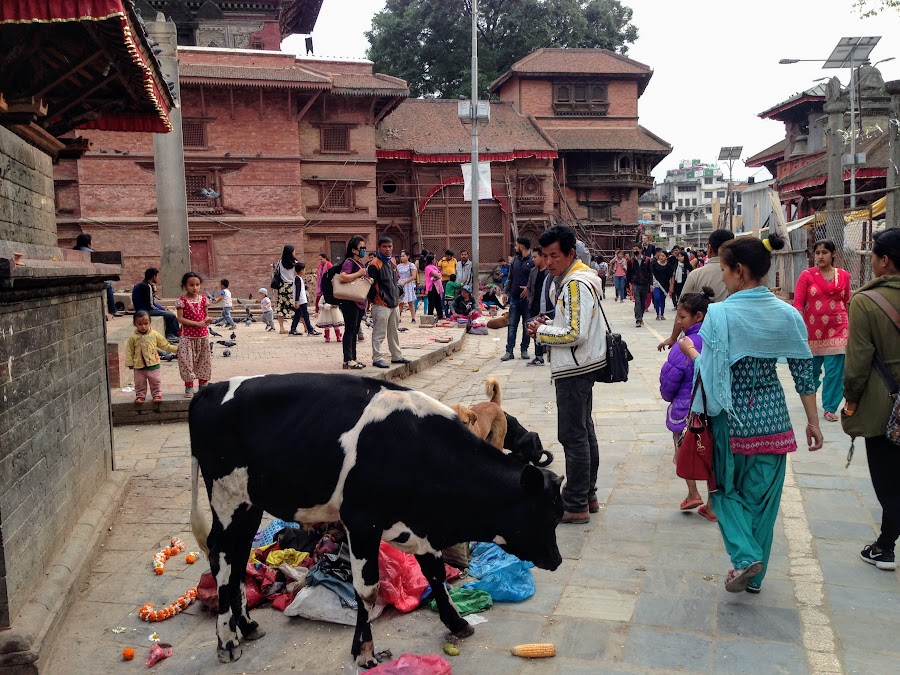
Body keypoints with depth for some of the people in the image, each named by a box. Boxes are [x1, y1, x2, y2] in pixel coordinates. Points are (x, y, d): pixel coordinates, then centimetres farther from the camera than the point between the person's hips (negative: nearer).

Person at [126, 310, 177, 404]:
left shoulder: (154, 335, -2)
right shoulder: (133, 338, -5)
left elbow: (165, 345, 6)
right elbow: (129, 351, 0)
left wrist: (176, 349, 4)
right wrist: (130, 363, -3)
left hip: (153, 365, 0)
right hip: (139, 366, 0)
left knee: (156, 382, 7)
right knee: (140, 383, 9)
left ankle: (157, 395, 20)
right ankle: (140, 396, 23)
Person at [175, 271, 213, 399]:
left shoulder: (203, 299, 3)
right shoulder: (182, 300, -8)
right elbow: (180, 319, -13)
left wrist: (207, 319, -12)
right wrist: (197, 323, -20)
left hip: (203, 335, 4)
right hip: (188, 336, -4)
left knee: (203, 360, 10)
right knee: (187, 360, -3)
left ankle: (203, 386, 22)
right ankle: (189, 388, 7)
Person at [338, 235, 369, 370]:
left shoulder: (361, 263, 18)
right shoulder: (349, 262, -10)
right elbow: (343, 277, -26)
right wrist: (359, 273, -19)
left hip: (360, 302, 9)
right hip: (350, 302, -9)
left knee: (354, 331, 12)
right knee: (350, 330, -8)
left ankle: (352, 359, 17)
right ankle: (348, 360, -7)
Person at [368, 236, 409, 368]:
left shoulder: (392, 261, 12)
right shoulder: (375, 265, -14)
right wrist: (376, 299, -12)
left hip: (394, 303, 8)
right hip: (381, 305, -8)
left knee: (394, 332, 17)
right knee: (379, 333, -3)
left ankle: (396, 356, 26)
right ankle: (377, 358, 4)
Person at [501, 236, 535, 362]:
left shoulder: (532, 261, -9)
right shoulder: (515, 260, 12)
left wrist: (529, 288, -21)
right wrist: (506, 292, 13)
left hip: (527, 298, -6)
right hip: (514, 298, 6)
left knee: (527, 326, 6)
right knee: (512, 325, 3)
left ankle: (524, 349, 16)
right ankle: (509, 351, 3)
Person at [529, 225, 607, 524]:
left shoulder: (576, 284, -19)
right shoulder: (573, 280, 13)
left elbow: (576, 334, -25)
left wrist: (542, 332, -13)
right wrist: (549, 325, 6)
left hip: (575, 369, -11)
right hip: (581, 366, 11)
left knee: (573, 436, -5)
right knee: (584, 431, 17)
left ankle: (575, 506, 3)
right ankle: (588, 495, 28)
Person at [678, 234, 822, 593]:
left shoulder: (720, 314, -15)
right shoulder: (787, 314, -1)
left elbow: (712, 371, -15)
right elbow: (803, 373, 2)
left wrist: (690, 350, 4)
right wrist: (813, 421, 11)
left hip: (732, 416, -4)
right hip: (772, 417, 4)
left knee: (727, 488, 18)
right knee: (763, 496, 15)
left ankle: (745, 555, -1)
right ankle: (755, 576, 26)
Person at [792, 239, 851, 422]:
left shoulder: (843, 276, 4)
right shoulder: (807, 275, -4)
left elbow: (847, 303, 11)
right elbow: (798, 303, -6)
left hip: (837, 330, 1)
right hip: (813, 331, -1)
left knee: (835, 372, -2)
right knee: (812, 370, 13)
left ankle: (830, 408, 10)